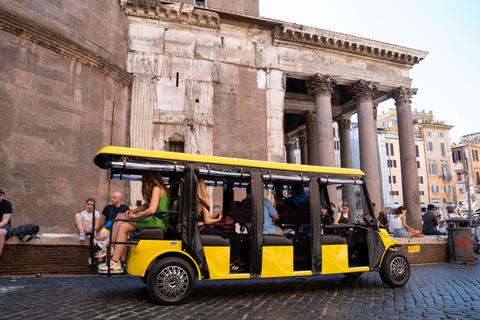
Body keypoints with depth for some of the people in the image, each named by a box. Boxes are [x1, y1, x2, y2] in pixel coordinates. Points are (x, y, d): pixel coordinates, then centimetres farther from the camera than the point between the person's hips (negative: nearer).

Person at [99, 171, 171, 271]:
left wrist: (136, 216, -10)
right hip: (156, 221, 9)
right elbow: (147, 205, 21)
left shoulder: (156, 188, -13)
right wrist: (133, 211, 7)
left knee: (122, 217, -10)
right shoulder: (159, 188, 16)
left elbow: (152, 210, -23)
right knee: (123, 227, -2)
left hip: (157, 222, -9)